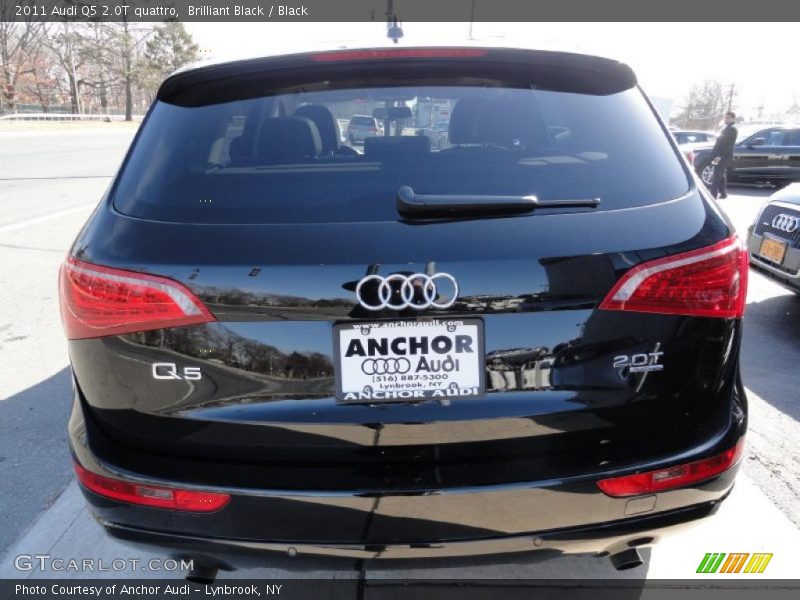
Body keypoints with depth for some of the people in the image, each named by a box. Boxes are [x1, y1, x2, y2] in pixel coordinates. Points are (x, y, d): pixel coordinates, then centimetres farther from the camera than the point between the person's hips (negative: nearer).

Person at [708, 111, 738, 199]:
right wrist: (715, 155, 15)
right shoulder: (727, 129, 20)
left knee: (716, 176, -12)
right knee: (721, 175, 13)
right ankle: (723, 193, 19)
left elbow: (728, 144, -19)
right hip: (721, 156, 9)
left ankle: (714, 194, -13)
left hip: (723, 157, -9)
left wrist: (720, 156, -24)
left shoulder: (732, 129, -10)